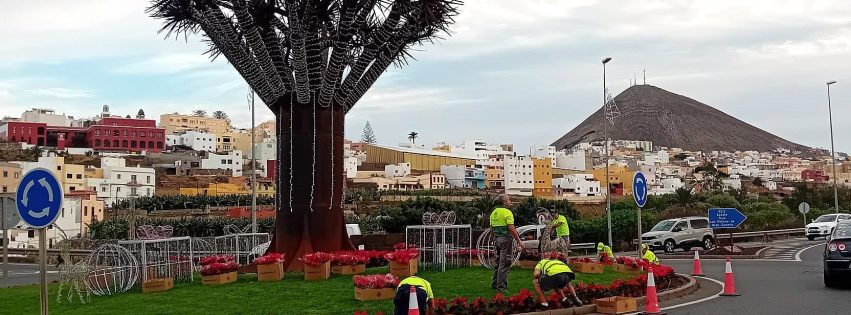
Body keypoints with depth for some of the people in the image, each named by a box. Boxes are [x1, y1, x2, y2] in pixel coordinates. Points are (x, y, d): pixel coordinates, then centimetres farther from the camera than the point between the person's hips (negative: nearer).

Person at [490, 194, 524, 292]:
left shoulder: (494, 212, 11)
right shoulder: (507, 213, -13)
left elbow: (491, 227, 15)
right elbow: (511, 228, -19)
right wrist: (519, 241, -16)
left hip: (496, 239, 8)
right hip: (506, 238, -8)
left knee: (498, 261, 18)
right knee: (505, 263, -2)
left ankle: (494, 283, 23)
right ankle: (501, 286, -1)